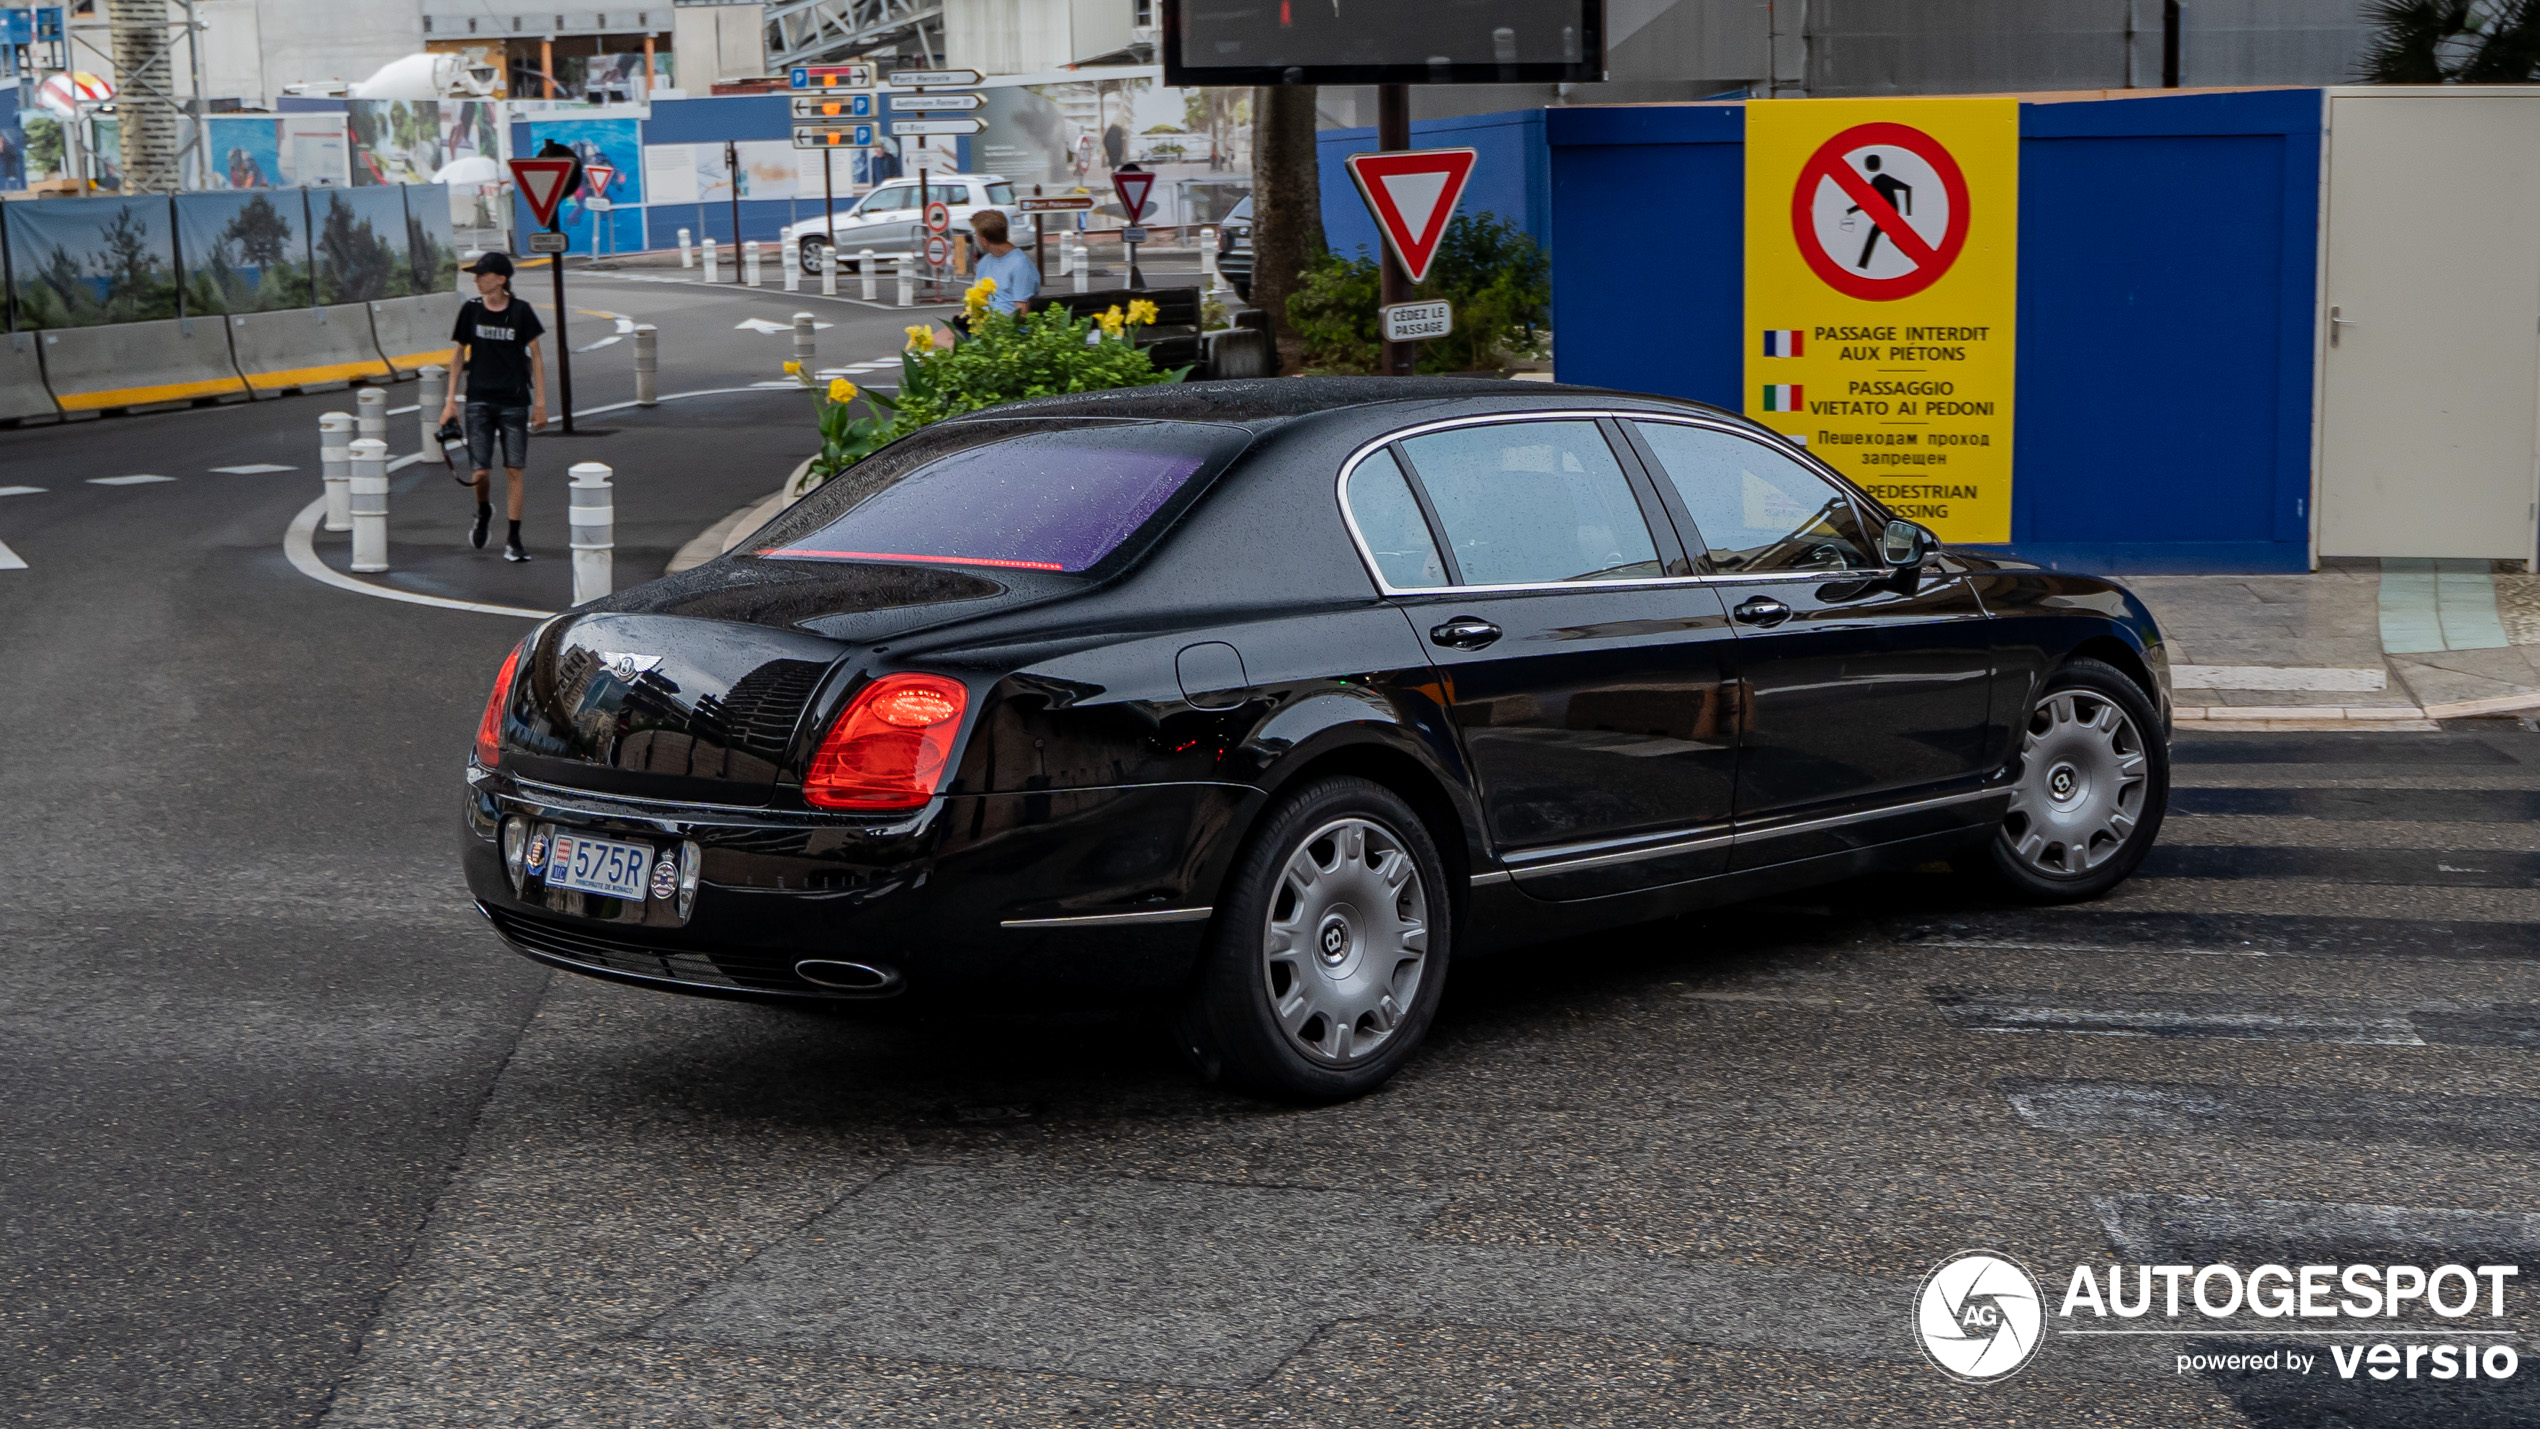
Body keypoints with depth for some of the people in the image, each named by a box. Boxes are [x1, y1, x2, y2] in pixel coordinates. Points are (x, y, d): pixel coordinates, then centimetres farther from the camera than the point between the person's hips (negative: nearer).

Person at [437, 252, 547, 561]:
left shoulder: (520, 311, -4)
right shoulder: (471, 310, 2)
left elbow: (535, 356, 2)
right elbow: (458, 353, 10)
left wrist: (540, 402, -1)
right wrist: (451, 399, 6)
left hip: (514, 401, -1)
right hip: (479, 400, 1)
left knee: (514, 470, -2)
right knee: (481, 471, -5)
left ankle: (513, 540, 7)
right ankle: (484, 512, 28)